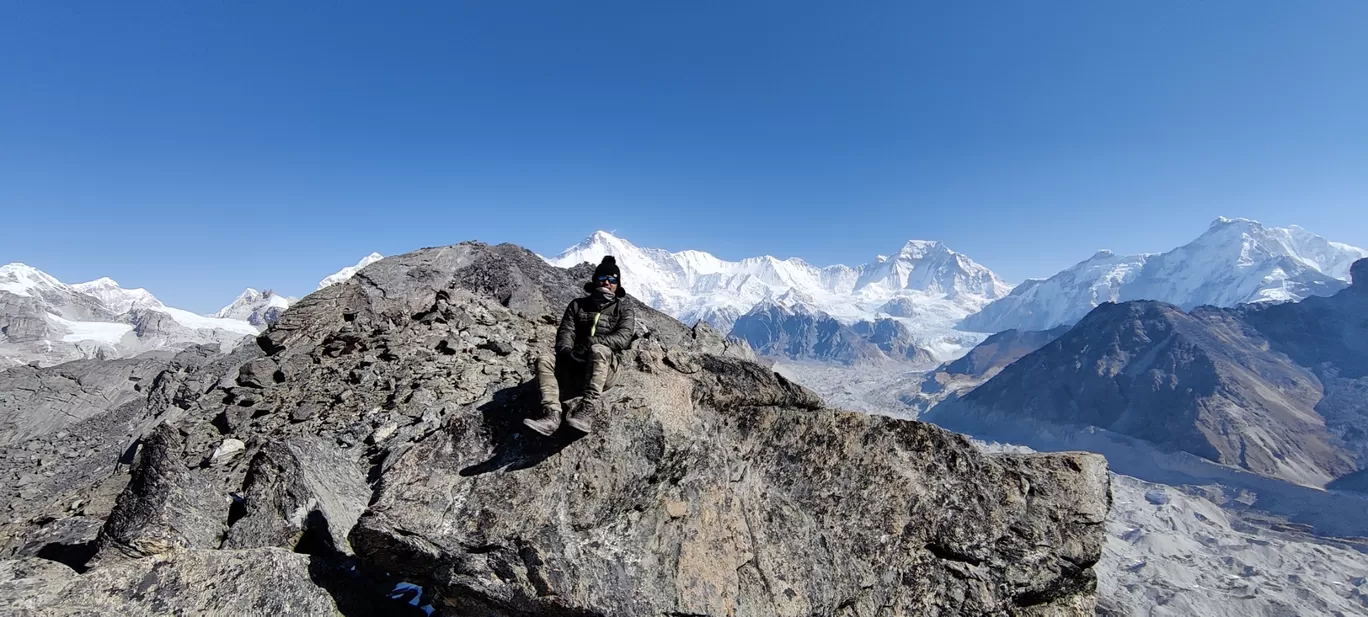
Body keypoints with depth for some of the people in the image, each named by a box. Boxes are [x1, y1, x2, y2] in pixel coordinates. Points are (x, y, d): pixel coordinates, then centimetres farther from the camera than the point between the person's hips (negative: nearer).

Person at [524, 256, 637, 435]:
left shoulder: (624, 310, 8)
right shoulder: (577, 305, 17)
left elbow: (623, 338, -10)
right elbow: (565, 333, 6)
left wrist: (591, 341, -26)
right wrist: (567, 351, -19)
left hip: (605, 367, -3)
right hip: (575, 363, 4)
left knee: (599, 350, -35)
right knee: (544, 361, -20)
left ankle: (587, 410, -46)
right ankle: (551, 414, -36)